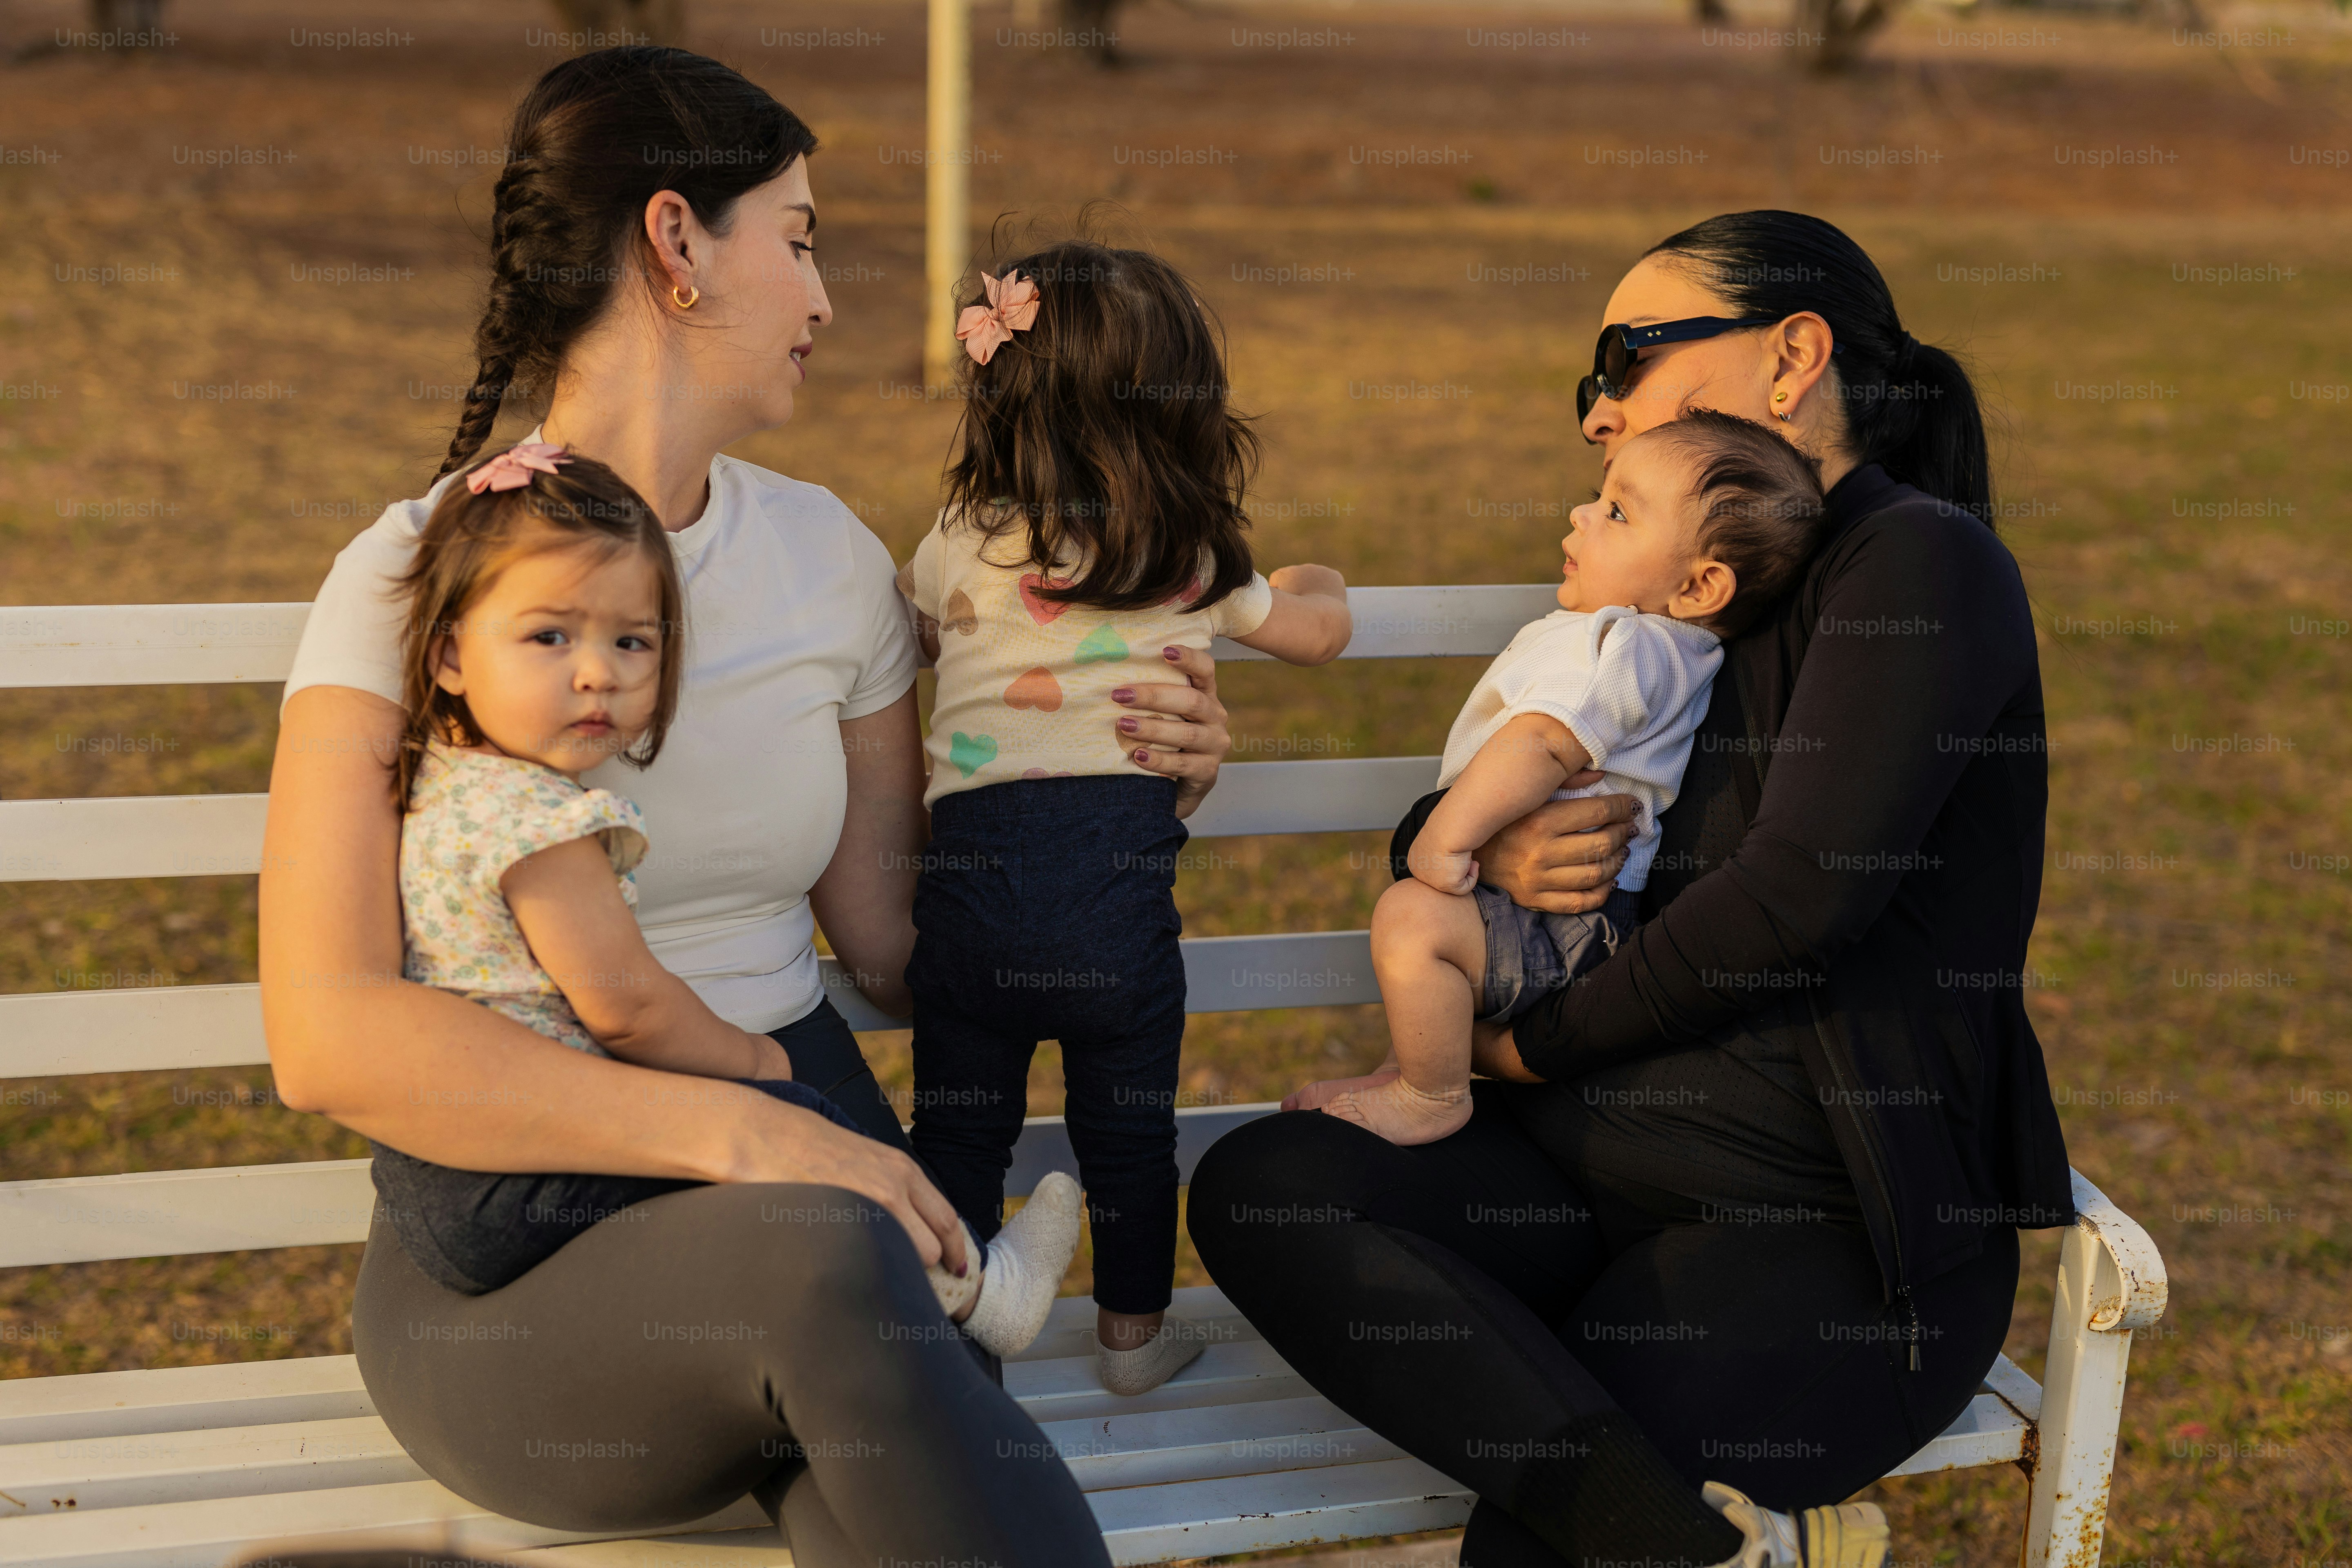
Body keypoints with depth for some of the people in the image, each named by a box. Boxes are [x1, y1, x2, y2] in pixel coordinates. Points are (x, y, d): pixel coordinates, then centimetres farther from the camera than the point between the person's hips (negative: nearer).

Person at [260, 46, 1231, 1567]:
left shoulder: (828, 558, 11)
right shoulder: (417, 581, -6)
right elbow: (329, 1035, -18)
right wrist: (730, 1130, -26)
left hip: (808, 1152, 3)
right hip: (512, 1254, -3)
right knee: (824, 1259, -37)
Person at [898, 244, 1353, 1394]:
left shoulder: (959, 549, 1)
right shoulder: (1198, 564, 4)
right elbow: (1321, 631, 20)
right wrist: (1313, 583, 42)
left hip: (974, 872, 0)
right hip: (1124, 876, 0)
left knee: (958, 1126, 12)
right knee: (1130, 1128, 15)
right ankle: (1134, 1335, 28)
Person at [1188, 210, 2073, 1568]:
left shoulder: (1923, 563, -6)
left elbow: (1796, 896, -17)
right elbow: (1432, 825, 20)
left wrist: (1537, 1042, -6)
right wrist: (1483, 851, -6)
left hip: (1841, 1227, -9)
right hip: (1600, 1151, 9)